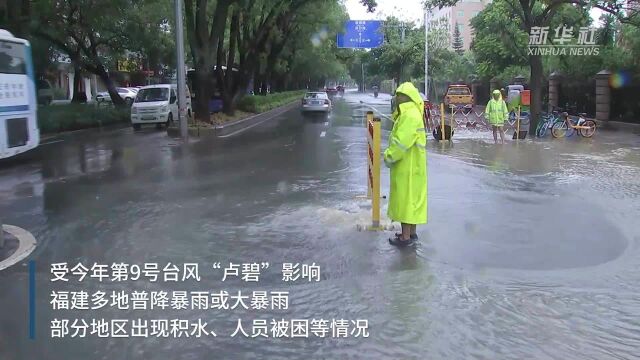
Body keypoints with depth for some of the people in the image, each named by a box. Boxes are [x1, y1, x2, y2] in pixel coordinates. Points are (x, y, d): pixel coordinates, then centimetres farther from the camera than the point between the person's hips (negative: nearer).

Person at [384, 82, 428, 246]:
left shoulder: (410, 116, -20)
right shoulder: (408, 114, 15)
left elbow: (401, 142, -25)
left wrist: (389, 157, -13)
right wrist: (390, 154, 8)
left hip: (408, 167, -10)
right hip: (410, 166, 10)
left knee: (405, 199, -3)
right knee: (411, 199, 15)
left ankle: (406, 236, 3)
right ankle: (411, 233, 25)